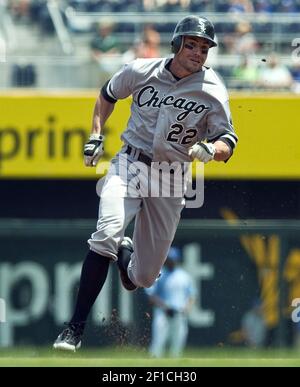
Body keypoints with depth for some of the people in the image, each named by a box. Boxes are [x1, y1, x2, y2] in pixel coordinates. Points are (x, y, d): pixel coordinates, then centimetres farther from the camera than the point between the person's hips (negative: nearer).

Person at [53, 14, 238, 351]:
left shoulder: (212, 92, -9)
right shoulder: (140, 71, -4)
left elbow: (228, 143, -10)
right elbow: (107, 95, 15)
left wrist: (210, 149, -32)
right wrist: (95, 137, 6)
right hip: (130, 165, -1)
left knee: (144, 277, 5)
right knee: (107, 234, -30)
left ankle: (124, 251, 45)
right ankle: (75, 327, -27)